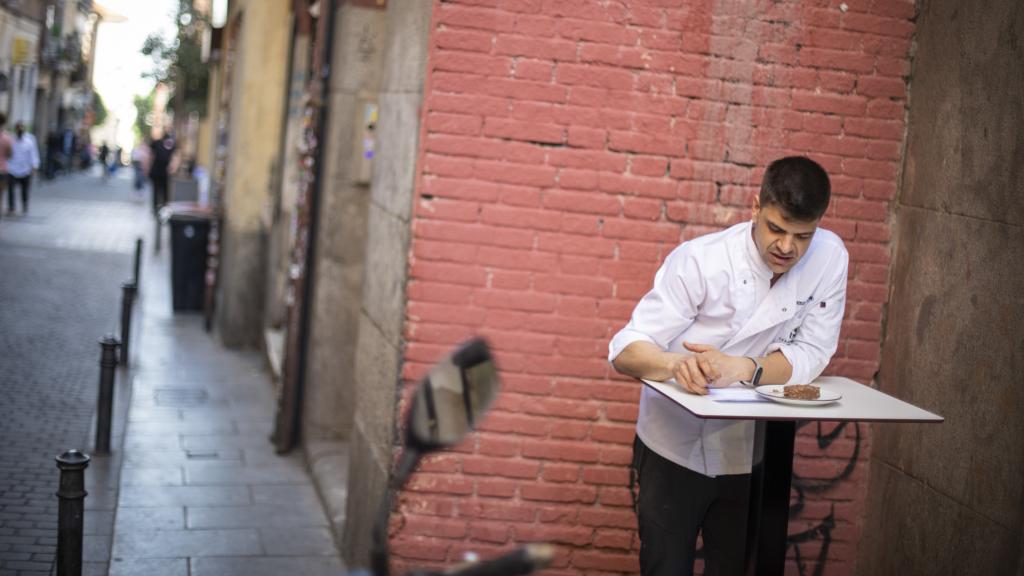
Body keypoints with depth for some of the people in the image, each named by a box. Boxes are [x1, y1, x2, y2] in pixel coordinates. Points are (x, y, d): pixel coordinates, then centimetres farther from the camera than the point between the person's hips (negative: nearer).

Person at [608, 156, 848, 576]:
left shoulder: (829, 257, -10)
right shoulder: (699, 261, -18)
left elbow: (811, 354, -10)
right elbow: (625, 352, -21)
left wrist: (743, 368, -30)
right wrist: (678, 364, -43)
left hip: (750, 454, 3)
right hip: (675, 448, -2)